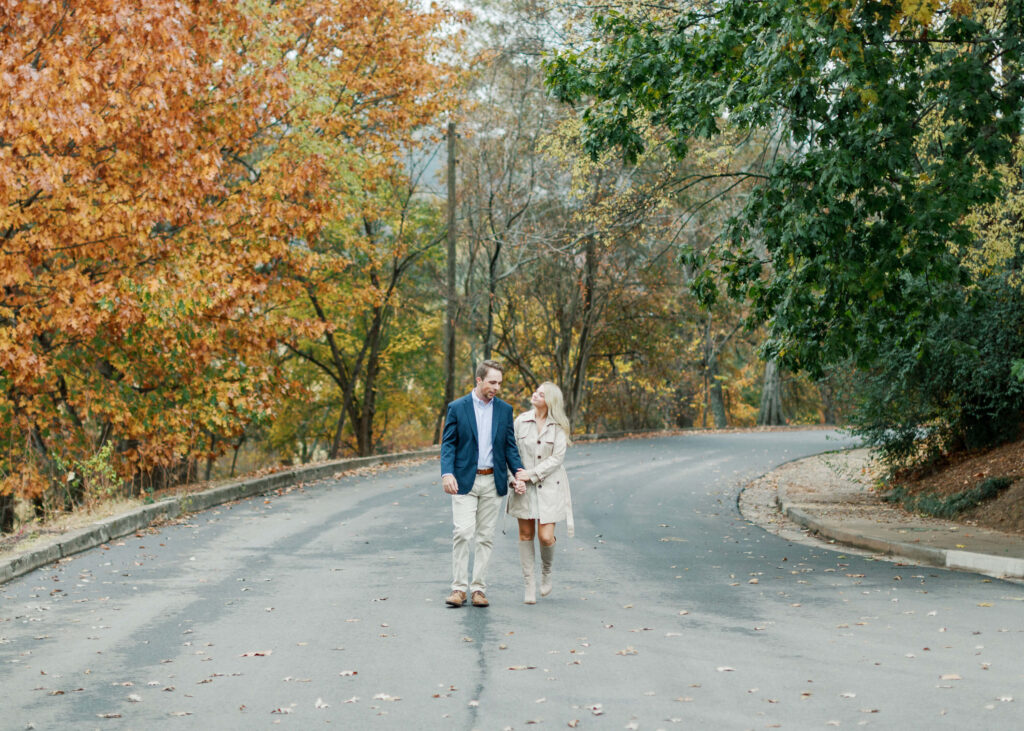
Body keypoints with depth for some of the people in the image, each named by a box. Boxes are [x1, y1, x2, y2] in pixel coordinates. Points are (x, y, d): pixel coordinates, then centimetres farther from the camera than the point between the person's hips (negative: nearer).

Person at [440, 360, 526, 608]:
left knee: (485, 537, 4)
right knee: (462, 533, -11)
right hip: (464, 480, -3)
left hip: (493, 481, 3)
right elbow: (448, 443, -2)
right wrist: (447, 473, -17)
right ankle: (459, 587, -5)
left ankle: (479, 588, 9)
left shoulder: (505, 410, 7)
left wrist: (518, 471, -6)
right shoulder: (457, 408, -1)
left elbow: (510, 446, 11)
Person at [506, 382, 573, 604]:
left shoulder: (558, 426, -5)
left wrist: (532, 474, -15)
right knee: (526, 534, 4)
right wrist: (515, 477, -9)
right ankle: (529, 584, 14)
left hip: (549, 485, -2)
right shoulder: (521, 421, 0)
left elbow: (557, 458, -9)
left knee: (546, 537, -8)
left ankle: (546, 572, 22)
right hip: (524, 486, 2)